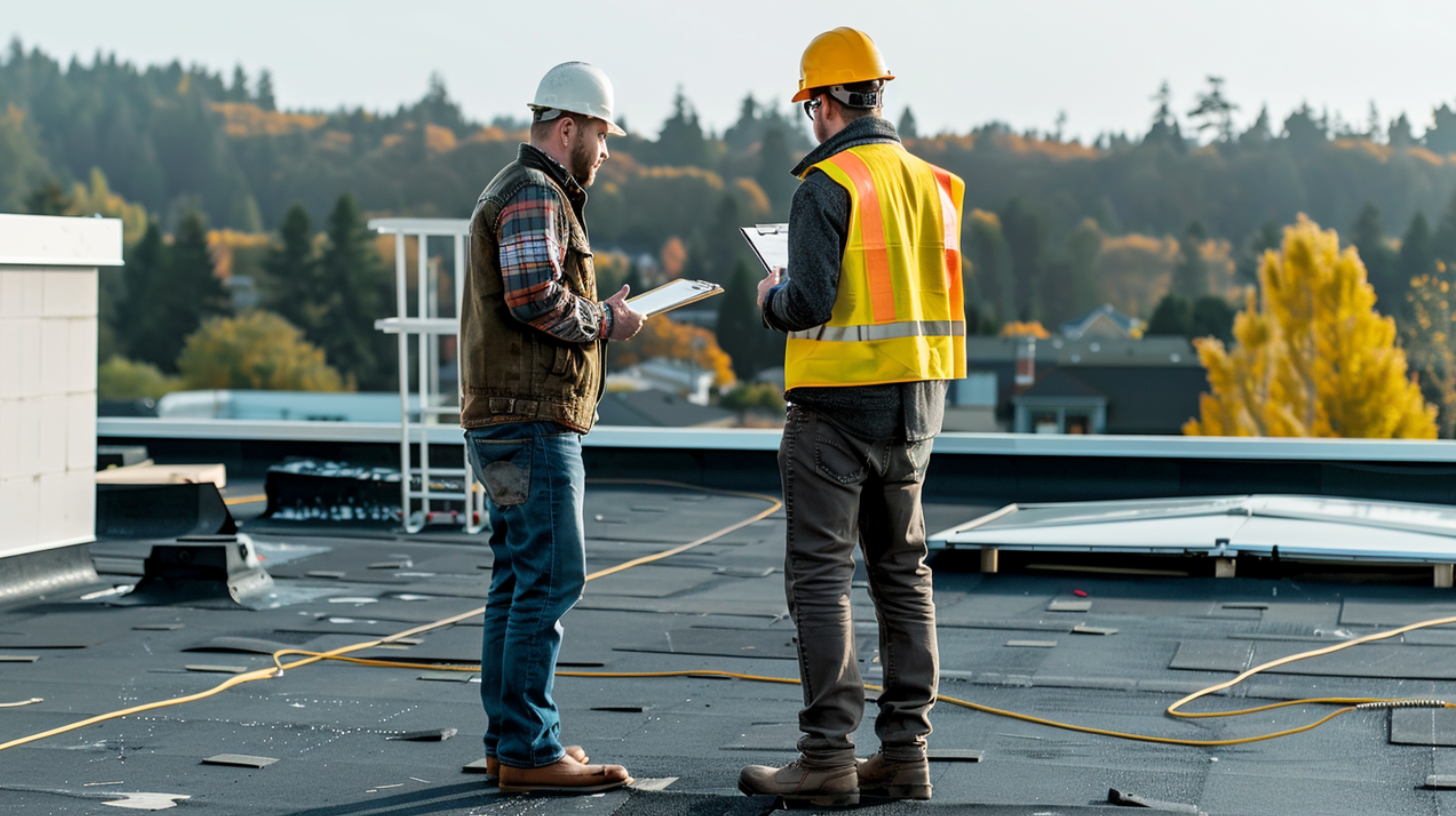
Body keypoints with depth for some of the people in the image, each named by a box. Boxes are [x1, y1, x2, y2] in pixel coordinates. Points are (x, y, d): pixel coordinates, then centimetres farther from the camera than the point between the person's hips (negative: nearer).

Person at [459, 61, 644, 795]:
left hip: (513, 422, 11)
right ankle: (529, 749, -10)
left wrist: (597, 312, 12)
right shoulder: (534, 195, -11)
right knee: (552, 576, -11)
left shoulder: (519, 193, 22)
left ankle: (508, 739, 16)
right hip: (529, 421, -11)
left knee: (520, 577, 12)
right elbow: (535, 296, -24)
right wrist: (605, 322, -10)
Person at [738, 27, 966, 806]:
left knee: (819, 575, -2)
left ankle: (828, 755, -3)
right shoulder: (930, 182, 10)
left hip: (839, 401, -7)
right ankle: (904, 749, 15)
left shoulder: (827, 186, -13)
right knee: (902, 572, 12)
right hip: (915, 401, 7)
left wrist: (773, 298, 2)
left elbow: (809, 303, -21)